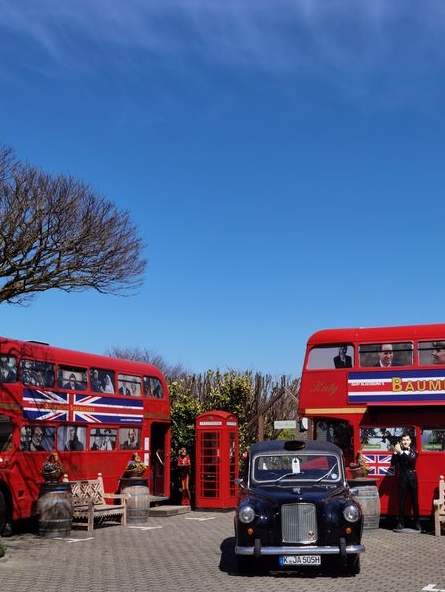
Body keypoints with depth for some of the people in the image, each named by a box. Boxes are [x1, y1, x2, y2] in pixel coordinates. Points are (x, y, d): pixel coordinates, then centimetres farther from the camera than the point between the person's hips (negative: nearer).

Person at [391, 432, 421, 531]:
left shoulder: (414, 451, 2)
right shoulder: (399, 451, 3)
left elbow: (412, 459, -19)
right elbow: (393, 463, -5)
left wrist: (400, 452, -27)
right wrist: (395, 452, -16)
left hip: (412, 477, 0)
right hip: (402, 478, 0)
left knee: (415, 500, 3)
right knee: (402, 501, 0)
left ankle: (417, 522, 9)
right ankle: (401, 522, 2)